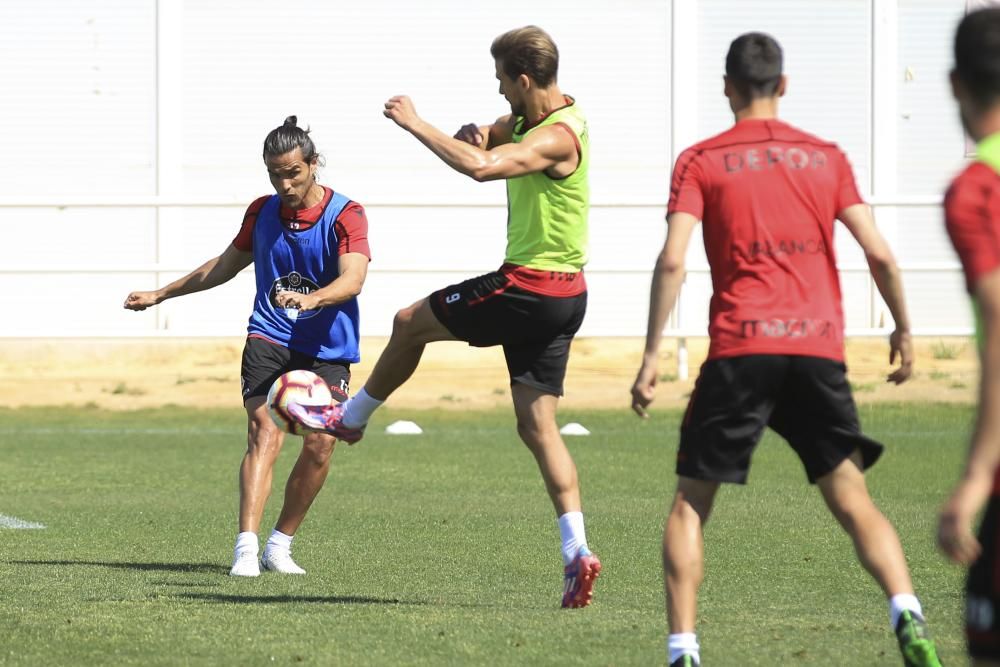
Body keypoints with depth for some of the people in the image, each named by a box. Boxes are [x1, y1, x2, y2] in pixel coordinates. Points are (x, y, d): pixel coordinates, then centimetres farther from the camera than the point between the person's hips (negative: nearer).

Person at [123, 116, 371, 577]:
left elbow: (352, 279, -25)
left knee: (319, 445, -7)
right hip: (268, 340, 1)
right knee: (264, 434, -18)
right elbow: (227, 264, 23)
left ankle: (280, 546, 14)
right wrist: (161, 294, 28)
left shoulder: (345, 215, -9)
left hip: (327, 349, -1)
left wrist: (311, 299, -46)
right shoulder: (262, 212, 6)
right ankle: (246, 549, -30)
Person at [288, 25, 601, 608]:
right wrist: (473, 133, -2)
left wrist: (415, 123, -26)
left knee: (410, 323, 9)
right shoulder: (531, 118, 11)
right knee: (537, 424, 6)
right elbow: (483, 143, 24)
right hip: (561, 297, 10)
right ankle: (577, 552, -2)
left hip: (530, 289, -10)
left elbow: (480, 166, -36)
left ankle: (351, 418, 30)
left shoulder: (558, 136, -21)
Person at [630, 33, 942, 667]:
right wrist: (904, 330, 19)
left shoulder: (700, 162, 6)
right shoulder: (826, 157, 12)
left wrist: (651, 357, -4)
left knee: (690, 503, 10)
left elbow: (672, 262, -6)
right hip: (818, 350, 2)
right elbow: (880, 254, 6)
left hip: (740, 351, -2)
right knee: (853, 501, 5)